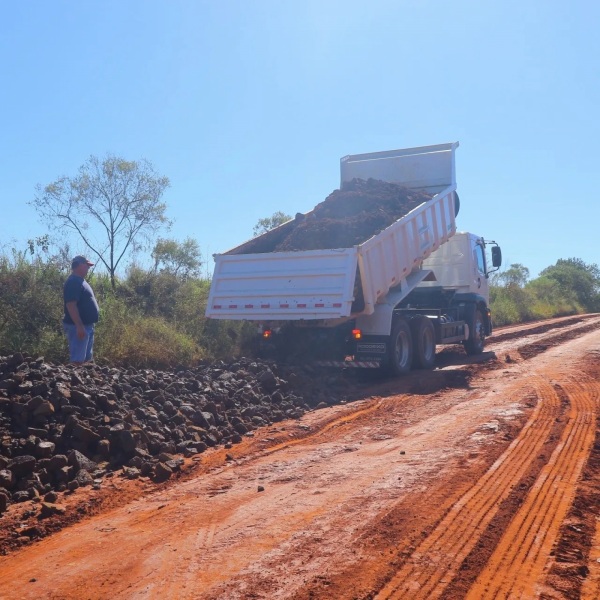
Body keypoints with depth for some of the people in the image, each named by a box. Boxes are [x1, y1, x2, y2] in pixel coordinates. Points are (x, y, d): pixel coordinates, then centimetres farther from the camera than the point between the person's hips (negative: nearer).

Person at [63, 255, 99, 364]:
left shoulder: (80, 281, 17)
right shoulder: (73, 282, -15)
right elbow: (71, 305, -24)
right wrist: (79, 326, -27)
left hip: (87, 325, 11)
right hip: (78, 326, -11)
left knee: (87, 358, 15)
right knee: (78, 359, -10)